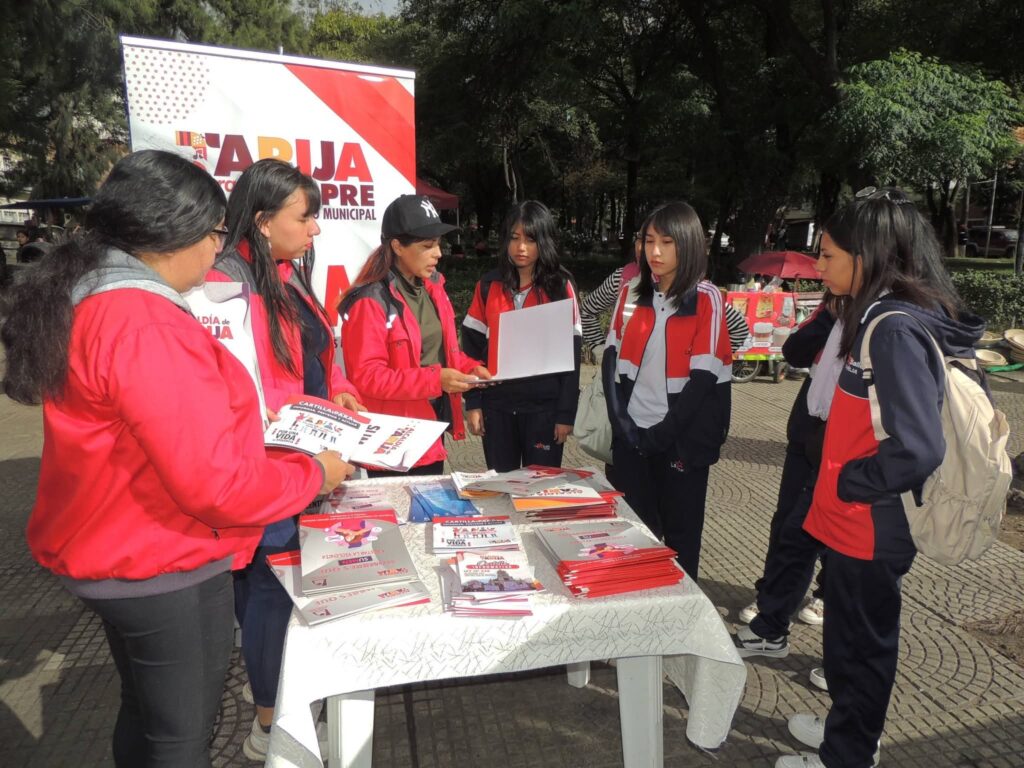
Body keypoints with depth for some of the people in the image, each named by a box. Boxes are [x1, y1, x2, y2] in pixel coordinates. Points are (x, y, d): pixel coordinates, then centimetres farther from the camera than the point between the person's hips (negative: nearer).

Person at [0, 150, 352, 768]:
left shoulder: (85, 302, 4)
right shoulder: (147, 330, -28)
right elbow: (216, 484, -29)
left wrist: (239, 423, 12)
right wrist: (316, 475, -14)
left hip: (115, 551, 9)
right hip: (165, 569, -9)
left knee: (145, 714, 28)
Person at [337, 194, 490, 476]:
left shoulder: (432, 286, 7)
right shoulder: (371, 301, -18)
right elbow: (366, 376, -21)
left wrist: (470, 367, -1)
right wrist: (434, 379, -26)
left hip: (434, 425, 8)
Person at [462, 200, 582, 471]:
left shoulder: (560, 286, -3)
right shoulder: (489, 285, 3)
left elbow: (571, 353, -4)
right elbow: (472, 346, 5)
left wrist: (566, 413, -6)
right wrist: (472, 402, 0)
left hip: (544, 405, -2)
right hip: (497, 404, 2)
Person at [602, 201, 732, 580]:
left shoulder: (706, 299, -7)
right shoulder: (632, 291, 5)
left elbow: (704, 376, -11)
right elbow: (612, 356, 4)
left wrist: (662, 433, -13)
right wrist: (619, 419, -7)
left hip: (680, 439, -3)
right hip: (630, 434, 4)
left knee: (680, 533, 11)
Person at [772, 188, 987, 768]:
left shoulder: (895, 329, -24)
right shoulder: (879, 317, 6)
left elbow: (918, 448, -30)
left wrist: (843, 483, -16)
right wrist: (836, 480, 12)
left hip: (869, 524, -9)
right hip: (856, 519, 9)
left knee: (862, 640, 11)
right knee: (852, 632, 24)